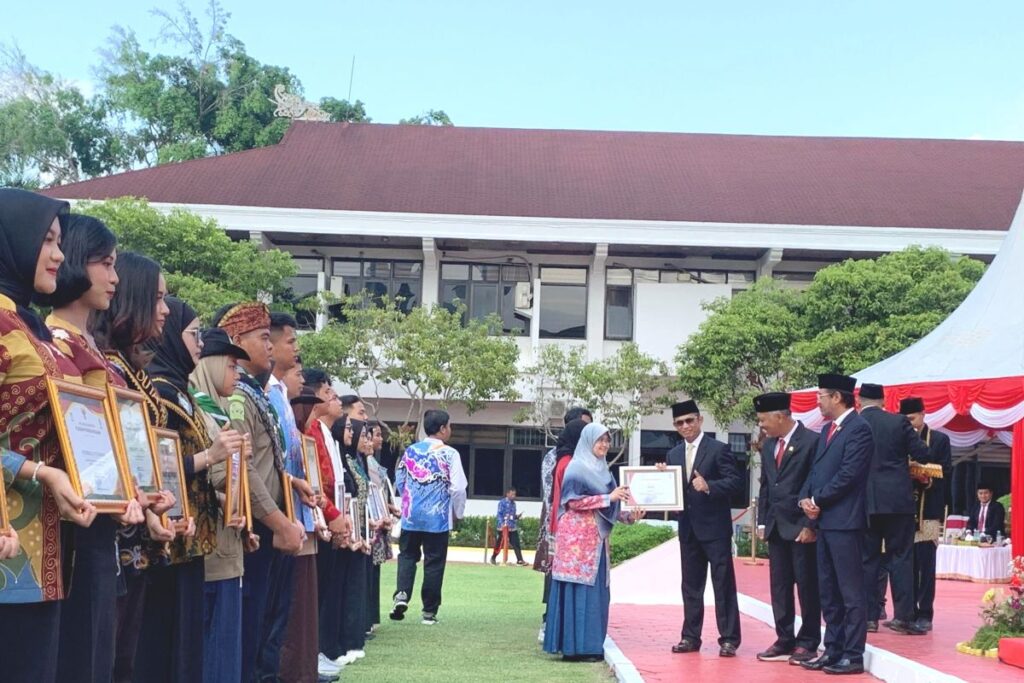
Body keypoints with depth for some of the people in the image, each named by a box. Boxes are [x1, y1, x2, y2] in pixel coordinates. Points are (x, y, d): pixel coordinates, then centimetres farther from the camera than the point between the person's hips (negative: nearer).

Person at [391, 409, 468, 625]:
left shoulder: (411, 451, 5)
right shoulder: (449, 454, -9)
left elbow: (399, 481, 12)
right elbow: (458, 487, -12)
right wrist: (457, 513, 4)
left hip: (411, 515, 3)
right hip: (437, 517, -3)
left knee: (407, 555, 17)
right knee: (434, 562, 5)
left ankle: (401, 594, -6)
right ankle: (429, 611, 9)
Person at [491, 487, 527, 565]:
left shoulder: (513, 503, 15)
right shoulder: (502, 502, -7)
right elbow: (499, 514, -13)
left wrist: (517, 516, 3)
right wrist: (502, 523, -25)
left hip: (512, 527, 6)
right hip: (502, 527, -6)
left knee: (516, 544, -3)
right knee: (499, 544, 4)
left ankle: (519, 560, -3)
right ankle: (493, 558, 23)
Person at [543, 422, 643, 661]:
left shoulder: (602, 470, 18)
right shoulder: (577, 468, -6)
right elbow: (573, 501, -16)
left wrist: (628, 516, 4)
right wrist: (609, 498, -17)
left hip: (596, 538, 8)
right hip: (578, 538, -8)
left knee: (595, 590, 6)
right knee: (579, 589, -8)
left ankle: (590, 646, 10)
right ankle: (575, 647, -6)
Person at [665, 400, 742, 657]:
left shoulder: (718, 449, -6)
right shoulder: (673, 455, 13)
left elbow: (735, 481, -12)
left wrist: (709, 486, -26)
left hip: (715, 527, -6)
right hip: (688, 528, 6)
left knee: (723, 584, -2)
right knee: (691, 585, 11)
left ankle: (728, 638, 2)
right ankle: (690, 636, 18)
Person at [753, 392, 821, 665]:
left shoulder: (811, 441, -10)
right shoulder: (768, 446, 13)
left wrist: (810, 525, -14)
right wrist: (762, 521, 11)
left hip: (801, 526, -7)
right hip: (775, 526, 7)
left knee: (807, 585, 0)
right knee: (779, 586, 8)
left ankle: (808, 643, 8)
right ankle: (784, 640, 15)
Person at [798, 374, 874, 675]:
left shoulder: (858, 428, -11)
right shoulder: (827, 429, 18)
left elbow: (849, 474, -18)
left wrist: (817, 500, -11)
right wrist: (805, 498, 0)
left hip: (844, 520, -9)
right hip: (824, 520, 9)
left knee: (850, 591, -3)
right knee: (828, 591, 13)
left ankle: (853, 656, 1)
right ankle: (833, 650, 19)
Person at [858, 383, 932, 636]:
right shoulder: (899, 423, -2)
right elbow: (922, 455, -1)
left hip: (863, 502, 1)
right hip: (898, 500, -1)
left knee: (867, 559, 7)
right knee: (901, 557, 5)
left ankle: (869, 616, 8)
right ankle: (902, 616, 1)